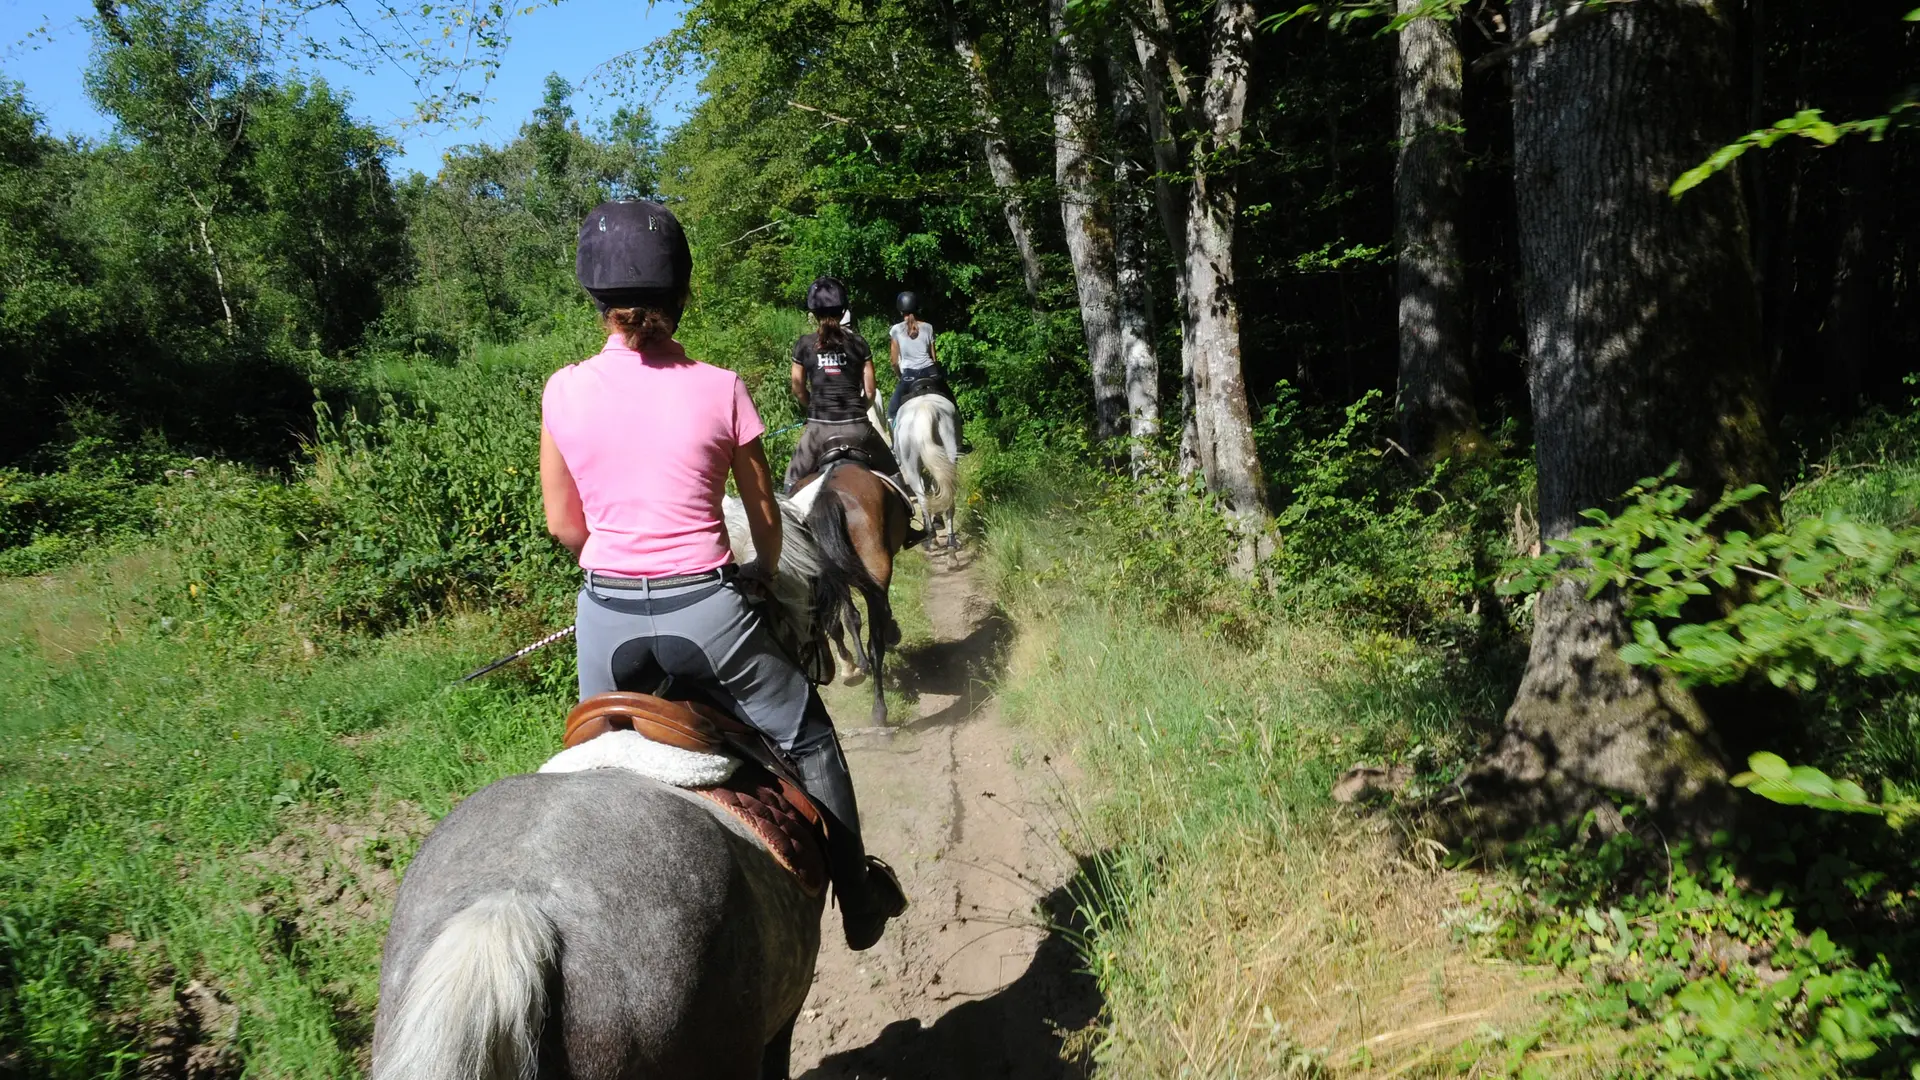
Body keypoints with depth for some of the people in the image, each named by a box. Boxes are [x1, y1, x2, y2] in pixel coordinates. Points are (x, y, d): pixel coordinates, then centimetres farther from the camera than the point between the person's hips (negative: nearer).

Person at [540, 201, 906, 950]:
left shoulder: (564, 393, -4)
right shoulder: (718, 390, -8)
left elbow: (562, 524, 5)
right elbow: (765, 515, 2)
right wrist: (766, 576, 22)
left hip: (608, 614, 2)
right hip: (706, 607, -2)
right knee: (807, 739, 18)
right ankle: (856, 894, 28)